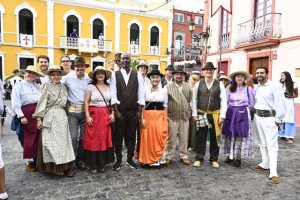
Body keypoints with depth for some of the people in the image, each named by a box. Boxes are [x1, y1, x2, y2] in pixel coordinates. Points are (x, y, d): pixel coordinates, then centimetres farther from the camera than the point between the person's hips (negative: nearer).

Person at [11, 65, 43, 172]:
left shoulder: (38, 86, 15)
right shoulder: (18, 86, 3)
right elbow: (15, 103, -4)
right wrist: (21, 116, -11)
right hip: (27, 115, -4)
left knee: (39, 138, 7)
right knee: (30, 138, 3)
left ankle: (37, 161, 21)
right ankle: (32, 162, 17)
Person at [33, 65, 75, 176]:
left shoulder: (64, 87, 12)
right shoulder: (47, 87, 1)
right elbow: (42, 103, -4)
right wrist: (39, 118, -8)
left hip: (62, 116, 3)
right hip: (50, 117, -3)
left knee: (63, 141, 4)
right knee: (51, 141, 0)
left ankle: (64, 166, 10)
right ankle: (53, 167, 9)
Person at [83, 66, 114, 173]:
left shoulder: (109, 87, 9)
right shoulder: (90, 86, 0)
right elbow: (86, 102, -2)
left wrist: (112, 113, 1)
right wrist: (87, 116, -10)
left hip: (106, 116, 3)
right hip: (94, 115, -3)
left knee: (104, 138, 6)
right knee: (93, 139, 1)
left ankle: (102, 164, 19)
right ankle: (92, 165, 14)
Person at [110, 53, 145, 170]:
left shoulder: (137, 75, 3)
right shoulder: (115, 75, 0)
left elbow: (141, 93, 1)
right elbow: (113, 93, -4)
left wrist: (139, 110, -4)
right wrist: (116, 110, -9)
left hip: (133, 111, 1)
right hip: (120, 110, -1)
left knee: (132, 136, 10)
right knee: (119, 136, 7)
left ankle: (130, 159, 24)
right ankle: (118, 160, 21)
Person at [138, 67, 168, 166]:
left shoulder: (164, 91, 7)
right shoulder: (145, 89, 0)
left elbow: (165, 106, 11)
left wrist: (165, 120, 6)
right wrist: (142, 118, -7)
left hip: (160, 117, 2)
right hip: (148, 116, -1)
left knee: (159, 137, 0)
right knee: (148, 138, 2)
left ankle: (158, 158, 18)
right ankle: (148, 159, 17)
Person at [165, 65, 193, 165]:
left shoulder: (188, 87, 7)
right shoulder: (168, 87, -3)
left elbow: (190, 101, 10)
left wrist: (188, 112, 7)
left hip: (185, 116, 3)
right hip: (172, 116, -3)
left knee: (184, 138, 10)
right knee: (171, 138, 5)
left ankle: (184, 156, 23)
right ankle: (169, 156, 18)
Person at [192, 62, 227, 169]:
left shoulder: (219, 84, 1)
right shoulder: (198, 84, 1)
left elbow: (223, 101, -1)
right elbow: (194, 100, 2)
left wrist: (222, 116, -7)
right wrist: (194, 114, -3)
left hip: (215, 115, 1)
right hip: (201, 114, 0)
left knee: (215, 138, 10)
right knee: (200, 137, 7)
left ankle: (214, 159, 24)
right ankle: (198, 158, 19)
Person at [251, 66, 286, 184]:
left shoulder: (275, 86, -9)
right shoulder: (257, 87, 12)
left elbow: (280, 103, -12)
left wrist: (278, 119, -13)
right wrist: (253, 113, 6)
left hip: (270, 118, -7)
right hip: (258, 117, 7)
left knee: (272, 145, -7)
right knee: (262, 143, 15)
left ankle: (273, 173, -5)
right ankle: (265, 164, 29)